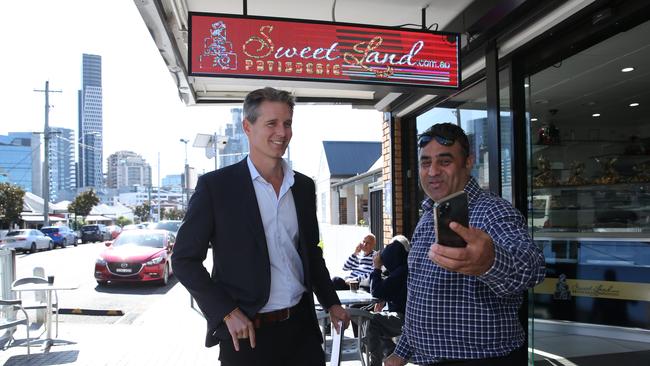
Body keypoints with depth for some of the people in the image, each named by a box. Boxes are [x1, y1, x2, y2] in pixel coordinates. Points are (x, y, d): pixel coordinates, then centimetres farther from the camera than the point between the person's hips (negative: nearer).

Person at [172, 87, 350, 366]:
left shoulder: (304, 186, 6)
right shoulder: (215, 186, -9)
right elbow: (185, 259, -7)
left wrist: (331, 303, 10)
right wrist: (228, 313, -13)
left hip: (302, 328, 4)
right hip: (247, 333, -4)